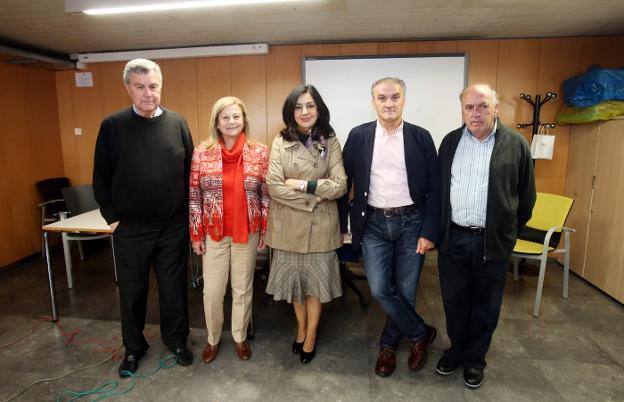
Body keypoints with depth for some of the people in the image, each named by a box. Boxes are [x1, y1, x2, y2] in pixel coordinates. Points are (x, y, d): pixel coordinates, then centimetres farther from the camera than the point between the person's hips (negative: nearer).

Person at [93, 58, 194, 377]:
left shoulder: (177, 123, 0)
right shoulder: (112, 126, -3)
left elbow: (190, 172, 3)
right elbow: (101, 177, 1)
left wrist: (187, 213, 1)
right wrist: (112, 218, -2)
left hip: (173, 226, 1)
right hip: (130, 228, 0)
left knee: (173, 286, 13)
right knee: (132, 290, 14)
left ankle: (176, 339, 34)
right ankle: (133, 347, 35)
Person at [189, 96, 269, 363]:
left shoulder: (260, 152, -3)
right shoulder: (202, 153, -4)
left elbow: (266, 194, 1)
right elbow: (194, 196, -2)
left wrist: (265, 229, -1)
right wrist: (196, 234, -2)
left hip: (248, 232, 0)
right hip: (213, 232, 0)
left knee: (243, 288, 13)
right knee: (212, 290, 9)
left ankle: (240, 337, 35)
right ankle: (213, 339, 34)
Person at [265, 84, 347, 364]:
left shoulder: (330, 142, -1)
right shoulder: (281, 143, -3)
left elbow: (340, 185, -9)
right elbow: (274, 186, -11)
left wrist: (302, 185, -15)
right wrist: (314, 197, -14)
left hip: (321, 225, 0)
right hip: (289, 225, 1)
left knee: (316, 281, 11)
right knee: (294, 279, 16)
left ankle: (310, 336, 32)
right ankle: (301, 328, 41)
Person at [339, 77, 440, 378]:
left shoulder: (421, 137, -1)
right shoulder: (358, 136, 0)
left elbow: (434, 188, -1)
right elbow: (344, 181, 4)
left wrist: (429, 232, -7)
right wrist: (341, 224, 2)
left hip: (411, 222, 0)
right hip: (373, 223, 0)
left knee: (405, 290, 8)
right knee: (380, 289, -3)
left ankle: (388, 344, 33)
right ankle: (420, 333, 23)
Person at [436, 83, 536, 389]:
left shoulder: (516, 144, -4)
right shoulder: (450, 141, 4)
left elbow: (526, 195, 3)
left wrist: (511, 232, 7)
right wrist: (438, 228, 10)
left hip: (493, 241, -2)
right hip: (452, 238, 2)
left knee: (485, 304, 13)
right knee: (454, 300, 14)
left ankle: (475, 359, 32)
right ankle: (456, 350, 35)